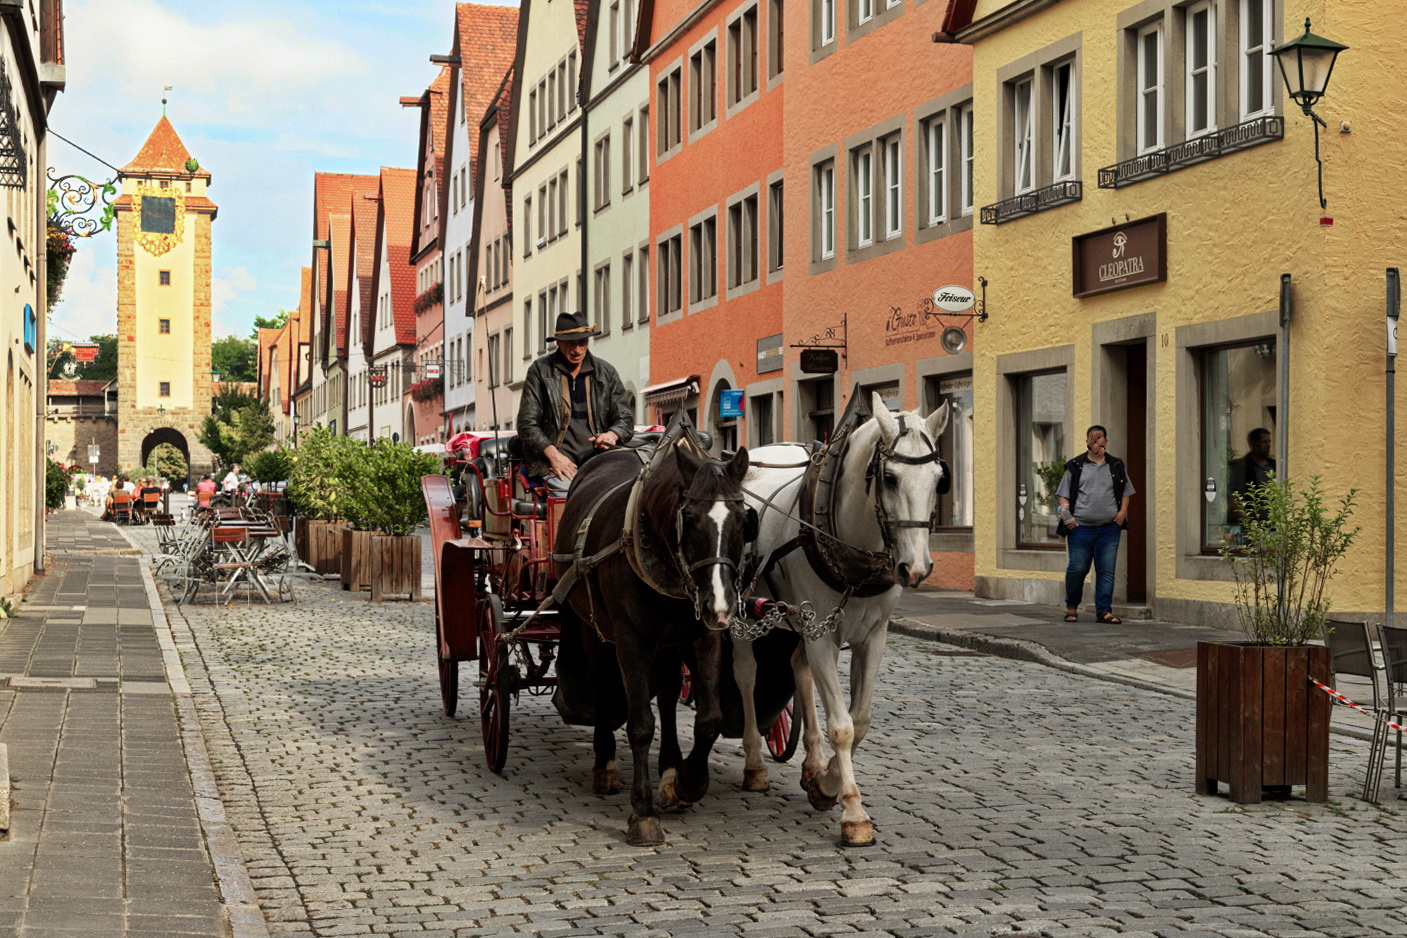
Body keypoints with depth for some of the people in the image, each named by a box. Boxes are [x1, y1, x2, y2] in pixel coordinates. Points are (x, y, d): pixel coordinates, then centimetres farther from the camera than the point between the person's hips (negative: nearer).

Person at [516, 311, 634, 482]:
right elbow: (527, 423, 4)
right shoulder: (539, 370, 8)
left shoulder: (606, 372, 15)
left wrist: (612, 434, -7)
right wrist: (553, 454, -12)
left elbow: (625, 418, 19)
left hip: (597, 459, 3)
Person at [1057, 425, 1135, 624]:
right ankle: (1071, 606, 19)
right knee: (1077, 568, -1)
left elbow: (1125, 492, 19)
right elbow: (1064, 494, 8)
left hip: (1109, 528, 2)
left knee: (1107, 570, -1)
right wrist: (1066, 514, -6)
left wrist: (1122, 511, 4)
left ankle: (1104, 610, 4)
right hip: (1080, 526, -2)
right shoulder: (1075, 466, 6)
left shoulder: (1116, 466, 13)